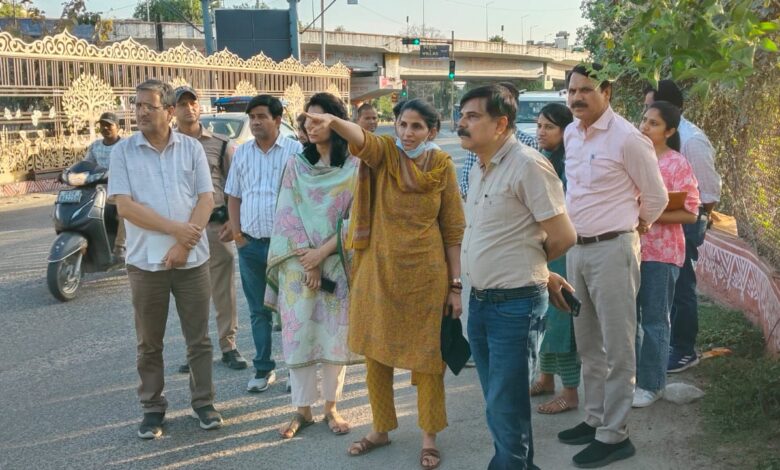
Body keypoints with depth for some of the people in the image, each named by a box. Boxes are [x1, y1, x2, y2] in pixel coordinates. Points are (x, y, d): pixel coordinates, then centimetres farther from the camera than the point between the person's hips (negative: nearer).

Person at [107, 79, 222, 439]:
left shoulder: (192, 148, 1)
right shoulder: (123, 151, -2)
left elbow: (206, 199, -2)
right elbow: (125, 206, -10)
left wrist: (183, 245, -13)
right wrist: (176, 228, -15)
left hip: (192, 259, 1)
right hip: (145, 261, 0)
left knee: (198, 338, 8)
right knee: (149, 343, 9)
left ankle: (203, 402, 21)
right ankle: (152, 407, 21)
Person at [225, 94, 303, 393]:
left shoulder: (294, 151, -4)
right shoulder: (242, 153, 10)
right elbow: (233, 197, 14)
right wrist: (237, 235, 4)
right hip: (250, 244, 4)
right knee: (258, 311, 11)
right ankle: (263, 369, 20)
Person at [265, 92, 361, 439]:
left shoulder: (354, 167, -2)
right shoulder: (296, 165, 5)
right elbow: (287, 216, -1)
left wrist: (322, 252, -12)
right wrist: (307, 259, -10)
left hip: (337, 264, -1)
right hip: (298, 265, 2)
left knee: (335, 336, 4)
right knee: (298, 336, 3)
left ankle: (331, 408, 18)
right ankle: (302, 410, 14)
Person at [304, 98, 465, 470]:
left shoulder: (442, 166, -3)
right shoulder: (383, 153, -5)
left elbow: (453, 230, 0)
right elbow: (360, 139, -29)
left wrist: (456, 284, -3)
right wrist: (333, 122, -52)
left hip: (426, 274, -1)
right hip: (379, 270, 1)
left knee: (426, 356, 6)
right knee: (376, 353, 11)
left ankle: (429, 438, 21)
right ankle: (381, 428, 30)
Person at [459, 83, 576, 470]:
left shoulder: (527, 166, -16)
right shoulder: (479, 169, 11)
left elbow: (564, 237, -14)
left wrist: (525, 264, 2)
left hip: (516, 304, -8)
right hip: (479, 302, 8)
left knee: (506, 405, 1)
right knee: (497, 400, 19)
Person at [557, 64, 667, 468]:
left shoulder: (627, 139, -14)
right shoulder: (570, 134, 7)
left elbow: (656, 198, -4)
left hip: (611, 249, -7)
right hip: (576, 249, 8)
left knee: (617, 347, 1)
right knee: (587, 344, 17)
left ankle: (614, 435, 10)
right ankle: (595, 418, 30)